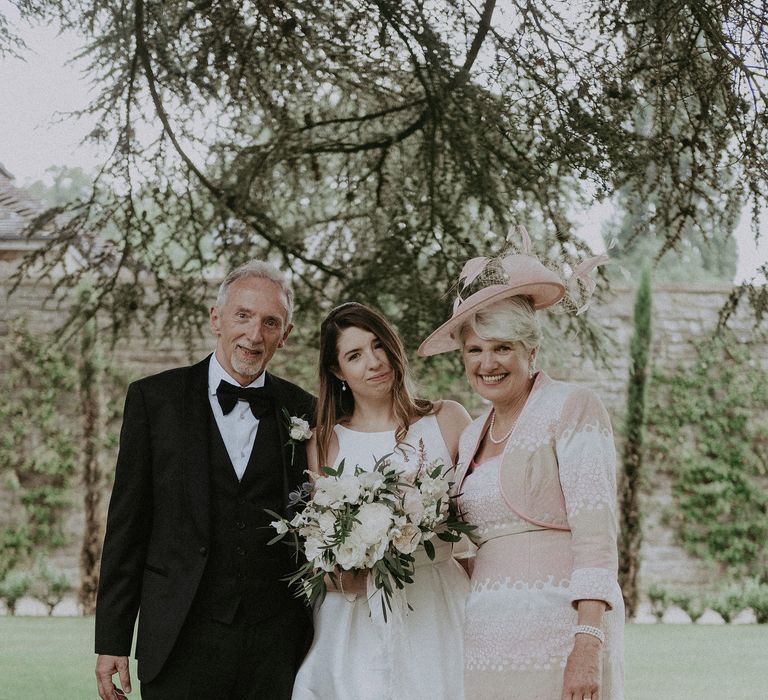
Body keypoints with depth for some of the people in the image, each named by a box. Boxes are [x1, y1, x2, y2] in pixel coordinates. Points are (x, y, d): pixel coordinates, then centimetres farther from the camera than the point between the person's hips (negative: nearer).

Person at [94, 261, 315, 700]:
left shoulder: (304, 412, 7)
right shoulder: (155, 399, 2)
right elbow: (128, 524, 2)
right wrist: (112, 640, -2)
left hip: (279, 646, 2)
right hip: (184, 643, -1)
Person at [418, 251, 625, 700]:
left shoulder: (572, 407, -4)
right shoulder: (472, 438, 16)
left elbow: (596, 533, -12)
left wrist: (589, 646, -20)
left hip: (558, 629, -6)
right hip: (487, 637, 6)